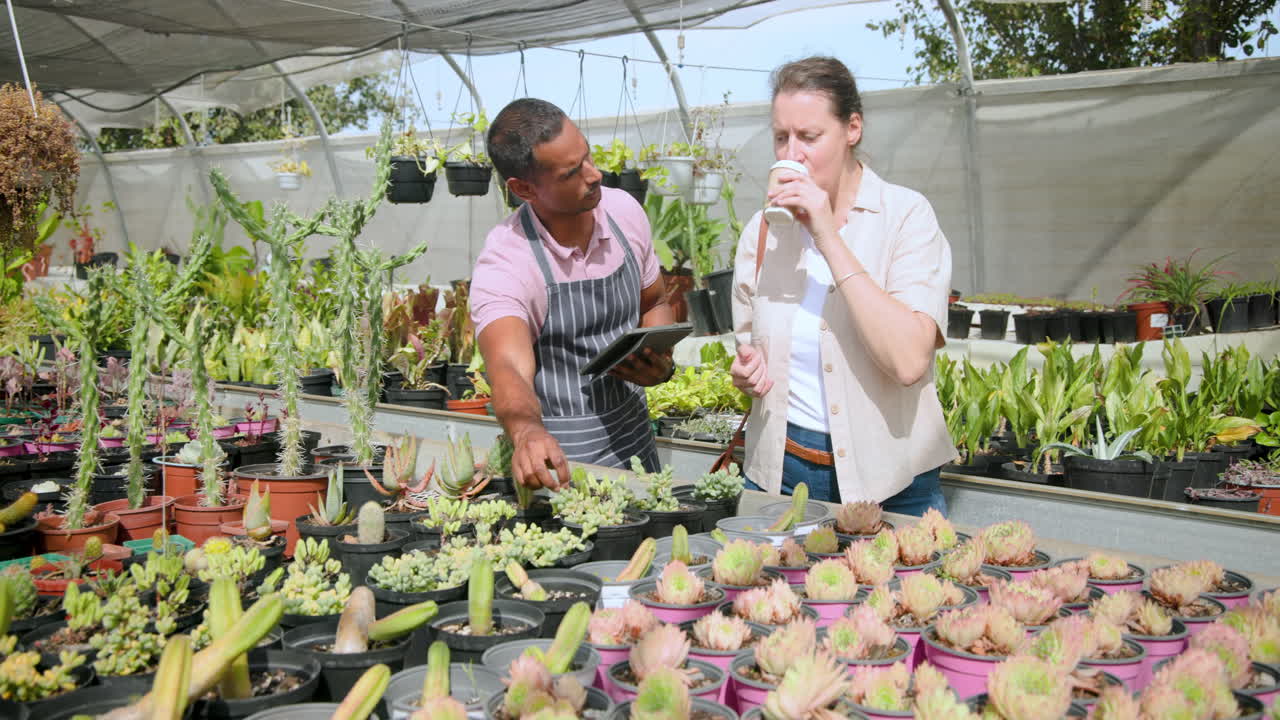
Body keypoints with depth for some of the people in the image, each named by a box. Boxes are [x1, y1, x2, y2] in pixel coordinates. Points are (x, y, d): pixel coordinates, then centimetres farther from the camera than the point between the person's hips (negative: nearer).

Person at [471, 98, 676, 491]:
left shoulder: (624, 211, -1)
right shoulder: (502, 264, -19)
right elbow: (509, 369, -34)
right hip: (558, 460, -4)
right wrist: (526, 432, -55)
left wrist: (662, 363, -5)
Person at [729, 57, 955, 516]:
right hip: (781, 471, 4)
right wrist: (748, 371, -5)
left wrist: (828, 238, -22)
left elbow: (910, 361, -24)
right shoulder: (763, 229, 4)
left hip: (887, 482, -3)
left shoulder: (905, 215, -9)